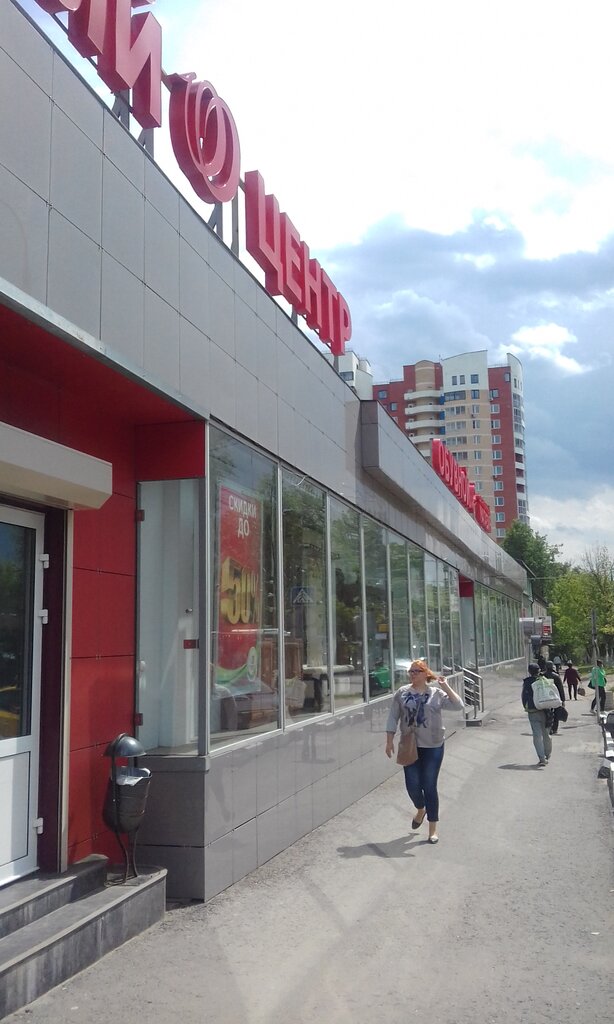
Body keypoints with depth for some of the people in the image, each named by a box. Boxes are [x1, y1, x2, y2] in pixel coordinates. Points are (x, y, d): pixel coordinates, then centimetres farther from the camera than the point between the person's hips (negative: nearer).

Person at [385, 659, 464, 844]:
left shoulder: (437, 694, -4)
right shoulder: (402, 693, 0)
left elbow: (458, 706, -12)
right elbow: (393, 718, 2)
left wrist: (446, 687, -17)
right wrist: (389, 741, -1)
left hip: (432, 747, -2)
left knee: (429, 786, 2)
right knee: (412, 785, 2)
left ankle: (433, 828, 15)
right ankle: (420, 809, 37)